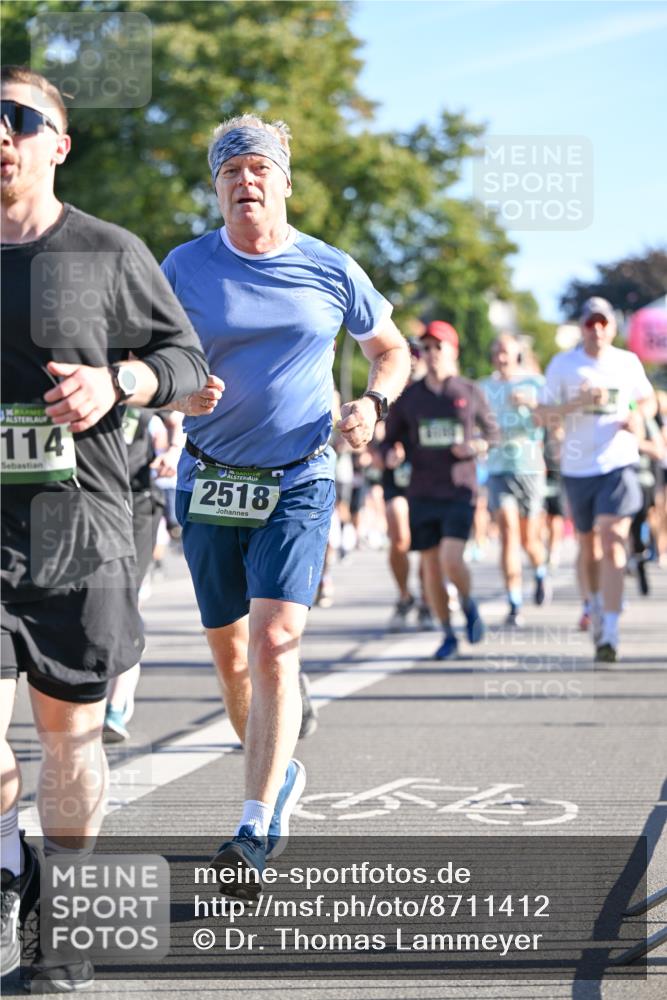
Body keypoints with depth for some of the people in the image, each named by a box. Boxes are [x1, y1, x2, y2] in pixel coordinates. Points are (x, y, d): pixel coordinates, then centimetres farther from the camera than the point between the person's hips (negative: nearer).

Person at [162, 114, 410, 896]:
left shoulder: (331, 271, 1)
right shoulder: (186, 268, 0)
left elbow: (390, 348, 15)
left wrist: (372, 403, -5)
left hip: (298, 484, -2)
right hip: (209, 481, 2)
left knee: (274, 644, -16)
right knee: (227, 650, 12)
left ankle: (256, 833, -17)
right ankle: (280, 774, 37)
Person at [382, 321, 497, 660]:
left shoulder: (470, 393, 2)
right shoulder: (408, 397, 5)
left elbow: (490, 430, 14)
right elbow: (391, 439, 12)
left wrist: (477, 446, -7)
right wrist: (391, 455, -11)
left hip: (460, 491, -3)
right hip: (422, 493, 3)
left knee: (451, 559, -19)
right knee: (431, 566, 4)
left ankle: (468, 605, 13)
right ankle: (448, 636, 19)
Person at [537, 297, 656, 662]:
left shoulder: (628, 362, 5)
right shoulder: (563, 364, 1)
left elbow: (648, 400, 19)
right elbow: (542, 412, -2)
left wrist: (638, 416, -3)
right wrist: (577, 404, -18)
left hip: (618, 464, -1)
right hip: (577, 467, 1)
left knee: (612, 543, -15)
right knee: (588, 546, 14)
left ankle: (609, 633, -19)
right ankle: (596, 605, 41)